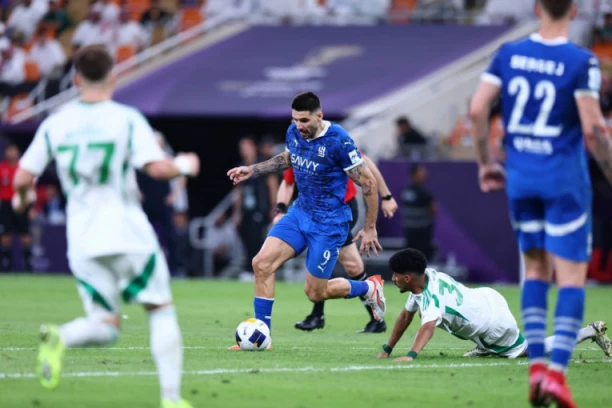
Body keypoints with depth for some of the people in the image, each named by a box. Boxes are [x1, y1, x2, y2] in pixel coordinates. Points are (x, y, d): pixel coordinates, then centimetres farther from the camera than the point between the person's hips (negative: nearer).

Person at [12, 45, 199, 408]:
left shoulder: (54, 124, 4)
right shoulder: (127, 119, -5)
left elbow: (22, 178, 3)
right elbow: (157, 168, -14)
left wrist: (20, 197, 26)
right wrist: (184, 165, 7)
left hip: (83, 242, 3)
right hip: (129, 235, -3)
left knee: (106, 326, 10)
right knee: (162, 311, 11)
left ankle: (60, 338, -23)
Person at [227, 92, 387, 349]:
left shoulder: (338, 141, -22)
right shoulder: (294, 133, -2)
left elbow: (368, 182, -16)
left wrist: (370, 229, -11)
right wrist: (252, 170, 13)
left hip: (328, 223, -6)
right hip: (300, 212, 6)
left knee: (315, 293, 0)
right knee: (262, 263, -11)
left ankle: (369, 288, 28)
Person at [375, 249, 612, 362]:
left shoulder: (432, 297, -31)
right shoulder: (426, 276, -4)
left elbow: (428, 327, -51)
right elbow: (406, 316, 7)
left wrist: (411, 356, -65)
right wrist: (387, 351, 7)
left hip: (495, 323, -8)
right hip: (486, 298, 8)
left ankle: (590, 332, 11)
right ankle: (485, 348, 34)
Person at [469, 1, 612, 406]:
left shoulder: (509, 53, 2)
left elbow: (477, 109, -1)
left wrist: (486, 161, 11)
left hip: (520, 178, 4)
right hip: (565, 178, -4)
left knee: (536, 268, 17)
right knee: (572, 276, -1)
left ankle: (536, 365, 8)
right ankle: (557, 369, -13)